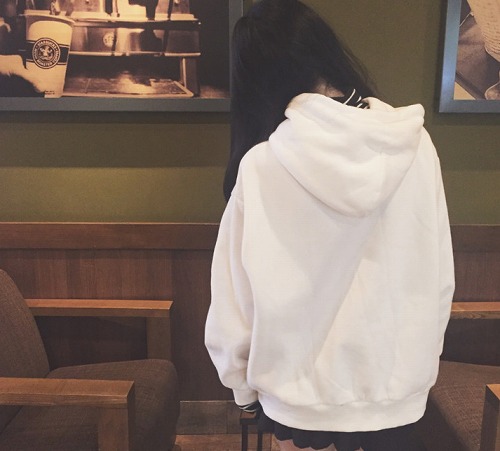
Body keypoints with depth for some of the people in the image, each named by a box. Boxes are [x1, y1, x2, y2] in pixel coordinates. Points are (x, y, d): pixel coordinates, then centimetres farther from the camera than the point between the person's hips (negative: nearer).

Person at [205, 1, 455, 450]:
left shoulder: (263, 164, -20)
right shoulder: (415, 143, -12)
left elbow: (236, 296, -12)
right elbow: (441, 277, -3)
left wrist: (241, 381, 6)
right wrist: (422, 359, 13)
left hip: (303, 388, -2)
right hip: (398, 383, 3)